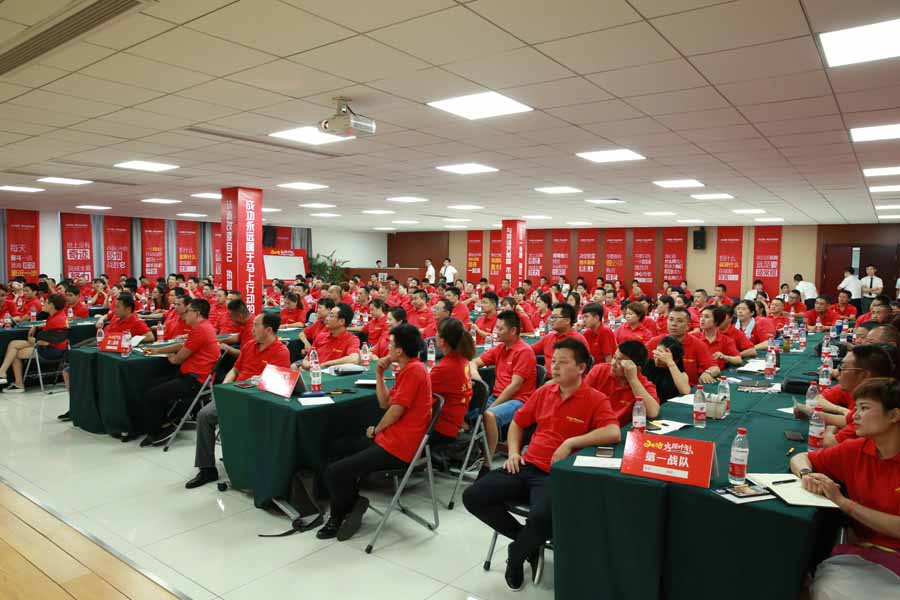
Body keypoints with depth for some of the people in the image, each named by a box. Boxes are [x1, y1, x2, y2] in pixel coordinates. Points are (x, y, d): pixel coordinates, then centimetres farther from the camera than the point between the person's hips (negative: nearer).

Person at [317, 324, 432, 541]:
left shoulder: (414, 370, -19)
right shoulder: (410, 369, 13)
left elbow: (396, 410, -18)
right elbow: (385, 403, 14)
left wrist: (376, 430, -2)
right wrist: (379, 374, 5)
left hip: (397, 448, -11)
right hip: (391, 438, 11)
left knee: (333, 472, -13)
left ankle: (346, 510, 15)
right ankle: (351, 504, 24)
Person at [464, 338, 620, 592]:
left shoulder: (596, 400, -6)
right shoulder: (544, 392, 12)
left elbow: (613, 433, -24)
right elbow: (518, 422, 24)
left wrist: (571, 442, -25)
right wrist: (513, 452, 9)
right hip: (527, 466, 6)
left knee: (542, 518, -37)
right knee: (472, 497, -10)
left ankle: (516, 555, 2)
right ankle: (527, 539, 10)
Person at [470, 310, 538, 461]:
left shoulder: (524, 351, -12)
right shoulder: (499, 348, 11)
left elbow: (515, 386, -16)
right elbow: (475, 362, 17)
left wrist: (492, 406, -16)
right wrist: (475, 374, -7)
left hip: (518, 401, -7)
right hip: (497, 397, 7)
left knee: (489, 415, -33)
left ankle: (488, 459, -21)